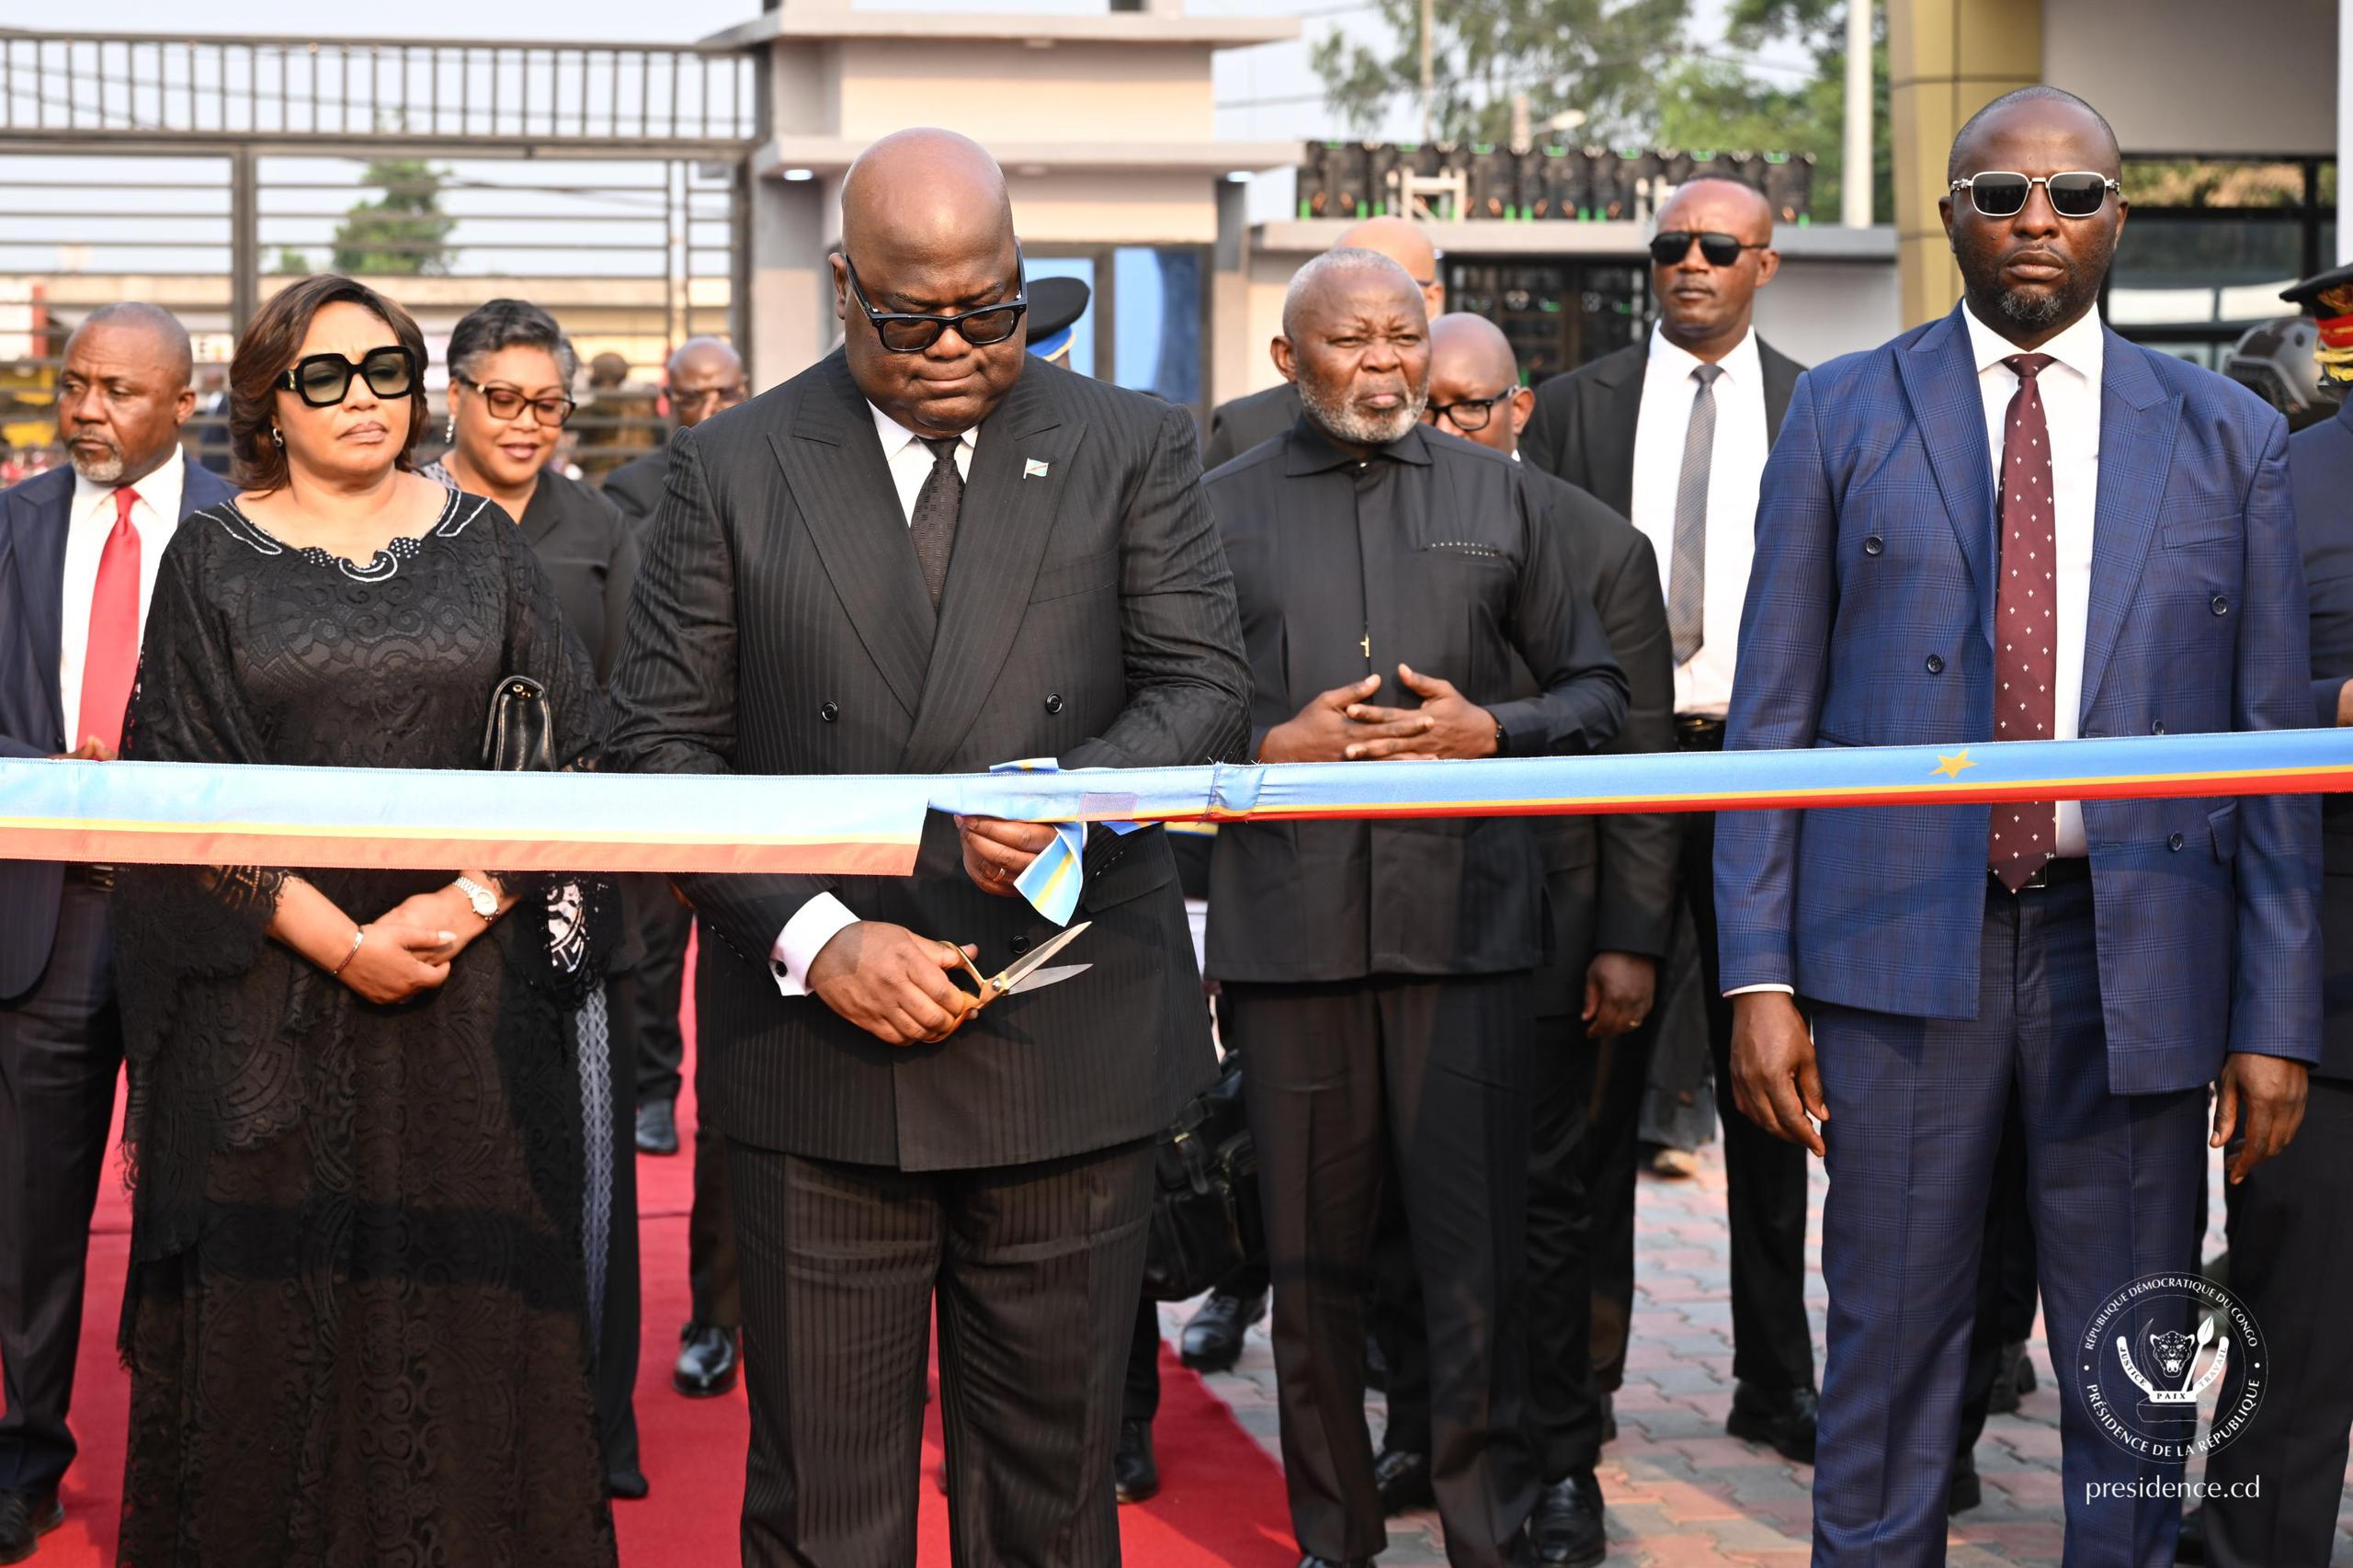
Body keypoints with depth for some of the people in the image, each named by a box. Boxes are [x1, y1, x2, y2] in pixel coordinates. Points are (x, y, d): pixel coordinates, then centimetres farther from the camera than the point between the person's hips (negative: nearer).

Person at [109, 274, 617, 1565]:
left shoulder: (483, 543, 7)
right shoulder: (213, 557, 2)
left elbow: (573, 755, 4)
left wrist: (470, 901, -10)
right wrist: (342, 941, -12)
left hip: (472, 978, 1)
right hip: (272, 979, -1)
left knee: (468, 1281, 1)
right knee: (274, 1289, 1)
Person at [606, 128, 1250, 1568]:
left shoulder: (1134, 449, 5)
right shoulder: (734, 467, 4)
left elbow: (1206, 685, -1)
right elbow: (666, 743, 2)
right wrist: (817, 936, -12)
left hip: (1070, 1053, 0)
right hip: (817, 1061, 0)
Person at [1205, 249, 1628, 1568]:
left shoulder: (1498, 494, 12)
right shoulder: (1224, 508, 10)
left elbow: (1598, 691, 13)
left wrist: (1488, 731, -5)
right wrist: (1270, 747, -8)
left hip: (1467, 915, 0)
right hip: (1288, 922, 0)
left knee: (1481, 1255, -3)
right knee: (1314, 1258, 8)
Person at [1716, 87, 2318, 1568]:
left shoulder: (2229, 437, 7)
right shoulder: (1843, 414, 6)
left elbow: (2277, 741, 5)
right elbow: (1772, 713, 4)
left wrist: (2280, 1015, 0)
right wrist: (1760, 975, -4)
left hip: (2131, 946, 1)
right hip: (1906, 939, 0)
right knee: (1892, 1341, 6)